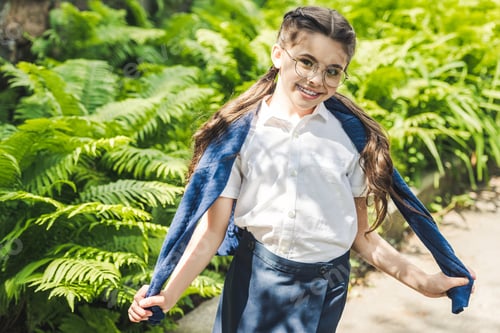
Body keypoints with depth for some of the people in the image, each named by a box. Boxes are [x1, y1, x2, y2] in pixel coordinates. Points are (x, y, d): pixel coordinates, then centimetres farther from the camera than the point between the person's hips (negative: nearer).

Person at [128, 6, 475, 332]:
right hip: (254, 280, -1)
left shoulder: (351, 135, -3)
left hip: (326, 288, 1)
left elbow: (361, 234, 2)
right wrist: (168, 294, -17)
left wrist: (422, 281, -4)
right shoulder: (238, 131, -5)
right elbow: (212, 230, -7)